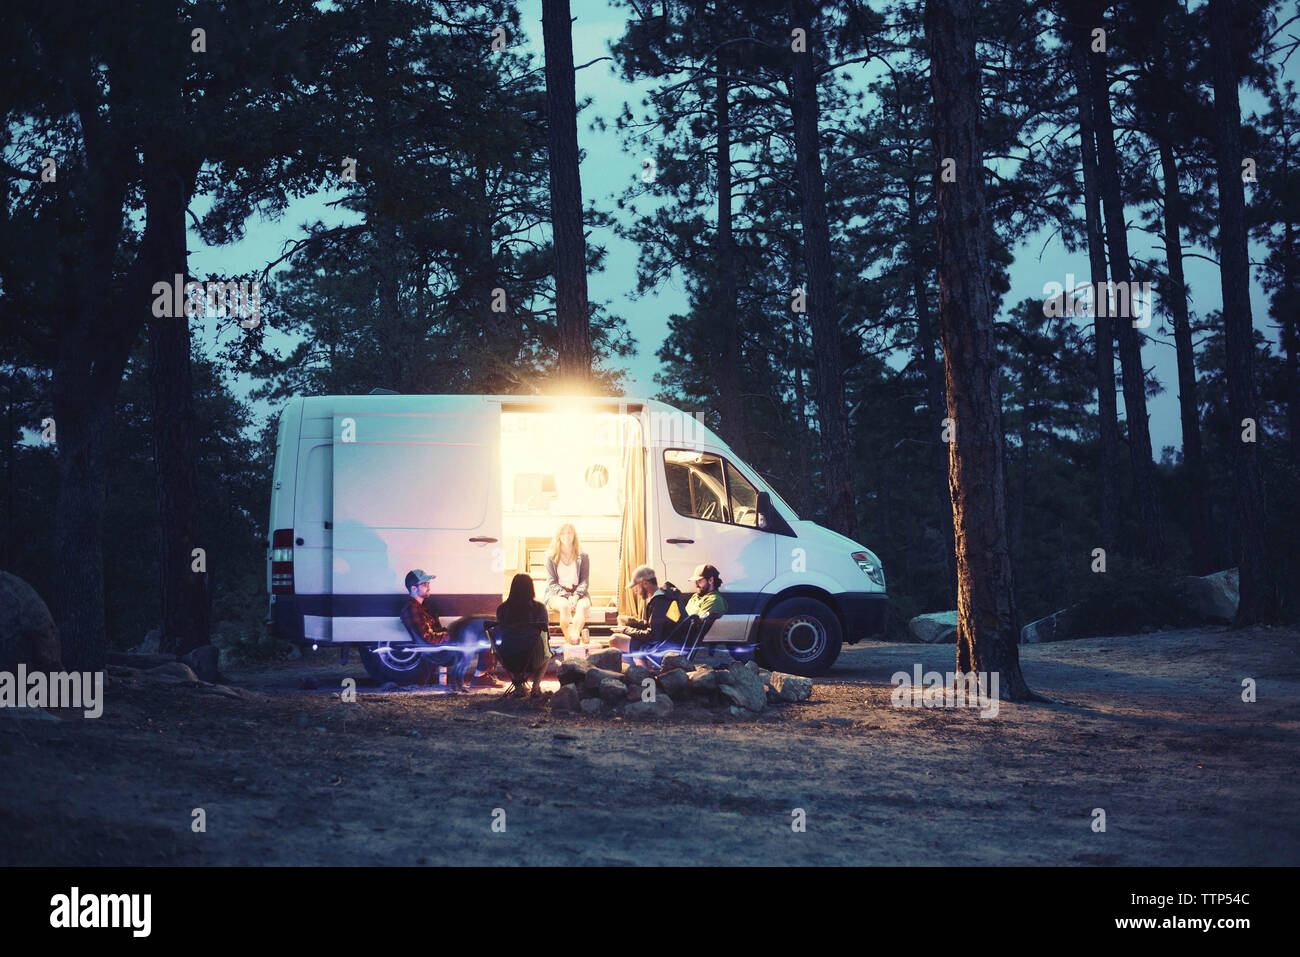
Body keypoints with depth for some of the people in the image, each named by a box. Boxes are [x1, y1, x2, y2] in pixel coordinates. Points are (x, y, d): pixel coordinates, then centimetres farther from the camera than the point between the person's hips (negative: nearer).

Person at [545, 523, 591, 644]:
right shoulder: (551, 556, 4)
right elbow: (552, 582, 0)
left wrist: (576, 596, -16)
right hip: (557, 593, -1)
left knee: (582, 606, -34)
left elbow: (584, 580, 4)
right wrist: (567, 597, -16)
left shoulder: (582, 556, 8)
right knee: (565, 606, -36)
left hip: (578, 592, 1)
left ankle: (573, 638, -54)